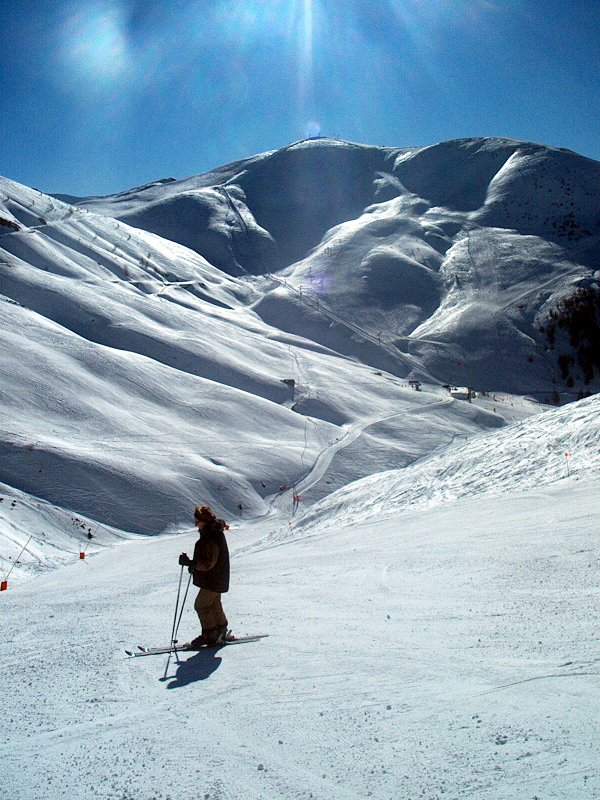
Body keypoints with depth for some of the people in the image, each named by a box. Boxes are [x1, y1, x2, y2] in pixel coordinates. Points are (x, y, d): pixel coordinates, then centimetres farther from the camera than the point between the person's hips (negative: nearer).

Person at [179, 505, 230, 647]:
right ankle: (221, 632, 32)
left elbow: (208, 563, -28)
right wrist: (193, 564, 16)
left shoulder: (211, 539, -27)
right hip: (216, 579, 10)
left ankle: (210, 635, 10)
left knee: (201, 605, 0)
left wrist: (189, 562, -27)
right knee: (214, 604, 20)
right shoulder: (213, 533, 7)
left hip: (212, 581, -10)